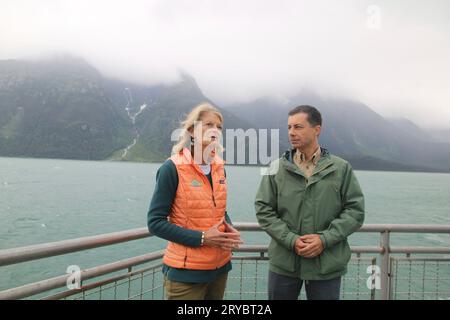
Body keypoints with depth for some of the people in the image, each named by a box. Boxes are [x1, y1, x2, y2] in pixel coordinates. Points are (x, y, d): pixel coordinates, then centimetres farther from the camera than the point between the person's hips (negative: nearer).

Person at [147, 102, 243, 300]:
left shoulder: (219, 167, 4)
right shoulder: (172, 168, -13)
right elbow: (155, 222, -13)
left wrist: (230, 230, -4)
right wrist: (201, 238, -20)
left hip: (220, 267, 6)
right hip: (186, 272, -6)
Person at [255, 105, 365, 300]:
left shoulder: (341, 168, 1)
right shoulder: (277, 168, 1)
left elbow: (355, 210, 0)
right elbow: (263, 209, -1)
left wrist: (325, 239, -13)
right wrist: (291, 240, -13)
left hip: (327, 264, 0)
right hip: (283, 262, 1)